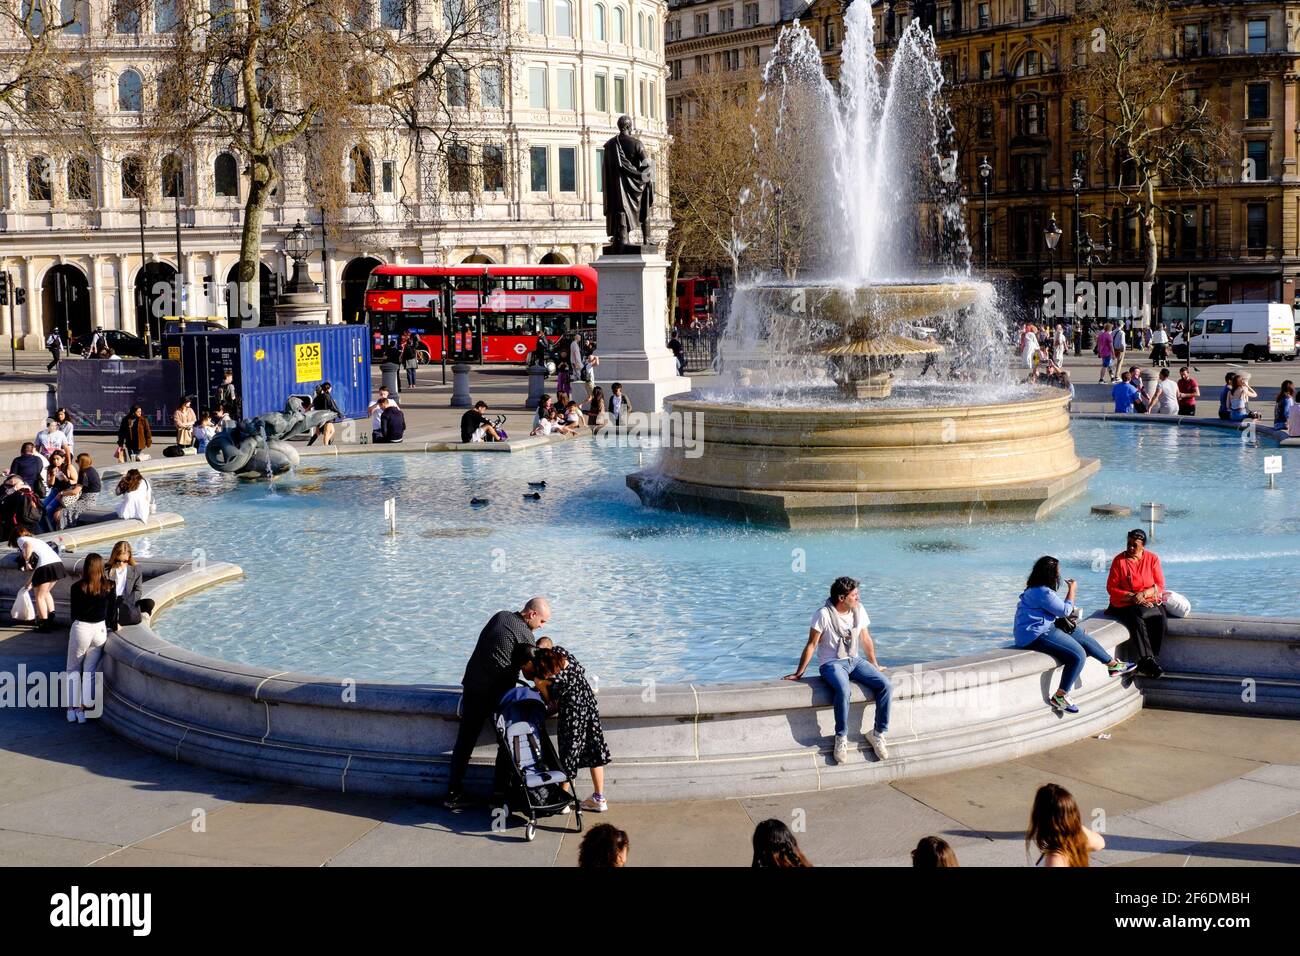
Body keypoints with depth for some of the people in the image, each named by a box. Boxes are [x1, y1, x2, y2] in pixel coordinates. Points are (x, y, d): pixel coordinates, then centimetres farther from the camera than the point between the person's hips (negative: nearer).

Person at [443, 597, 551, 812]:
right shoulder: (526, 636, -9)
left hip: (472, 687, 6)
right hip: (497, 693, -6)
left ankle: (452, 794, 10)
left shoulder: (500, 617, 10)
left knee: (464, 742, 9)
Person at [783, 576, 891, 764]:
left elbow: (866, 639, 15)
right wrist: (799, 673, -6)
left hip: (855, 660, 6)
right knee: (843, 690, -38)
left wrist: (874, 665, 21)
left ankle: (878, 734, -4)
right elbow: (811, 645, -10)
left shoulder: (859, 610, 2)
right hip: (831, 663, -6)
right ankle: (841, 739, -21)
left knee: (885, 685, -16)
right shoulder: (824, 614, -15)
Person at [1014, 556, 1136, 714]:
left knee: (1085, 639, 15)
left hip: (1045, 629, 11)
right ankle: (1059, 697, -18)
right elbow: (1065, 611, -10)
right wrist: (1072, 590, 0)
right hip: (1036, 636, -11)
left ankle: (1114, 665, 29)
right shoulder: (1043, 592, -22)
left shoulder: (1035, 589, 12)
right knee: (1078, 655, -20)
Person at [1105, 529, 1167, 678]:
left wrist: (1143, 594, -16)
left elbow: (1160, 586, 2)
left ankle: (1145, 663, -23)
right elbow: (1111, 588, -3)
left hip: (1149, 602, 2)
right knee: (1136, 620, -34)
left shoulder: (1152, 559, 4)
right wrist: (1131, 597, -15)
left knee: (1160, 618, -30)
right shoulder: (1119, 560, -1)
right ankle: (1149, 661, -30)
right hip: (1125, 604, -2)